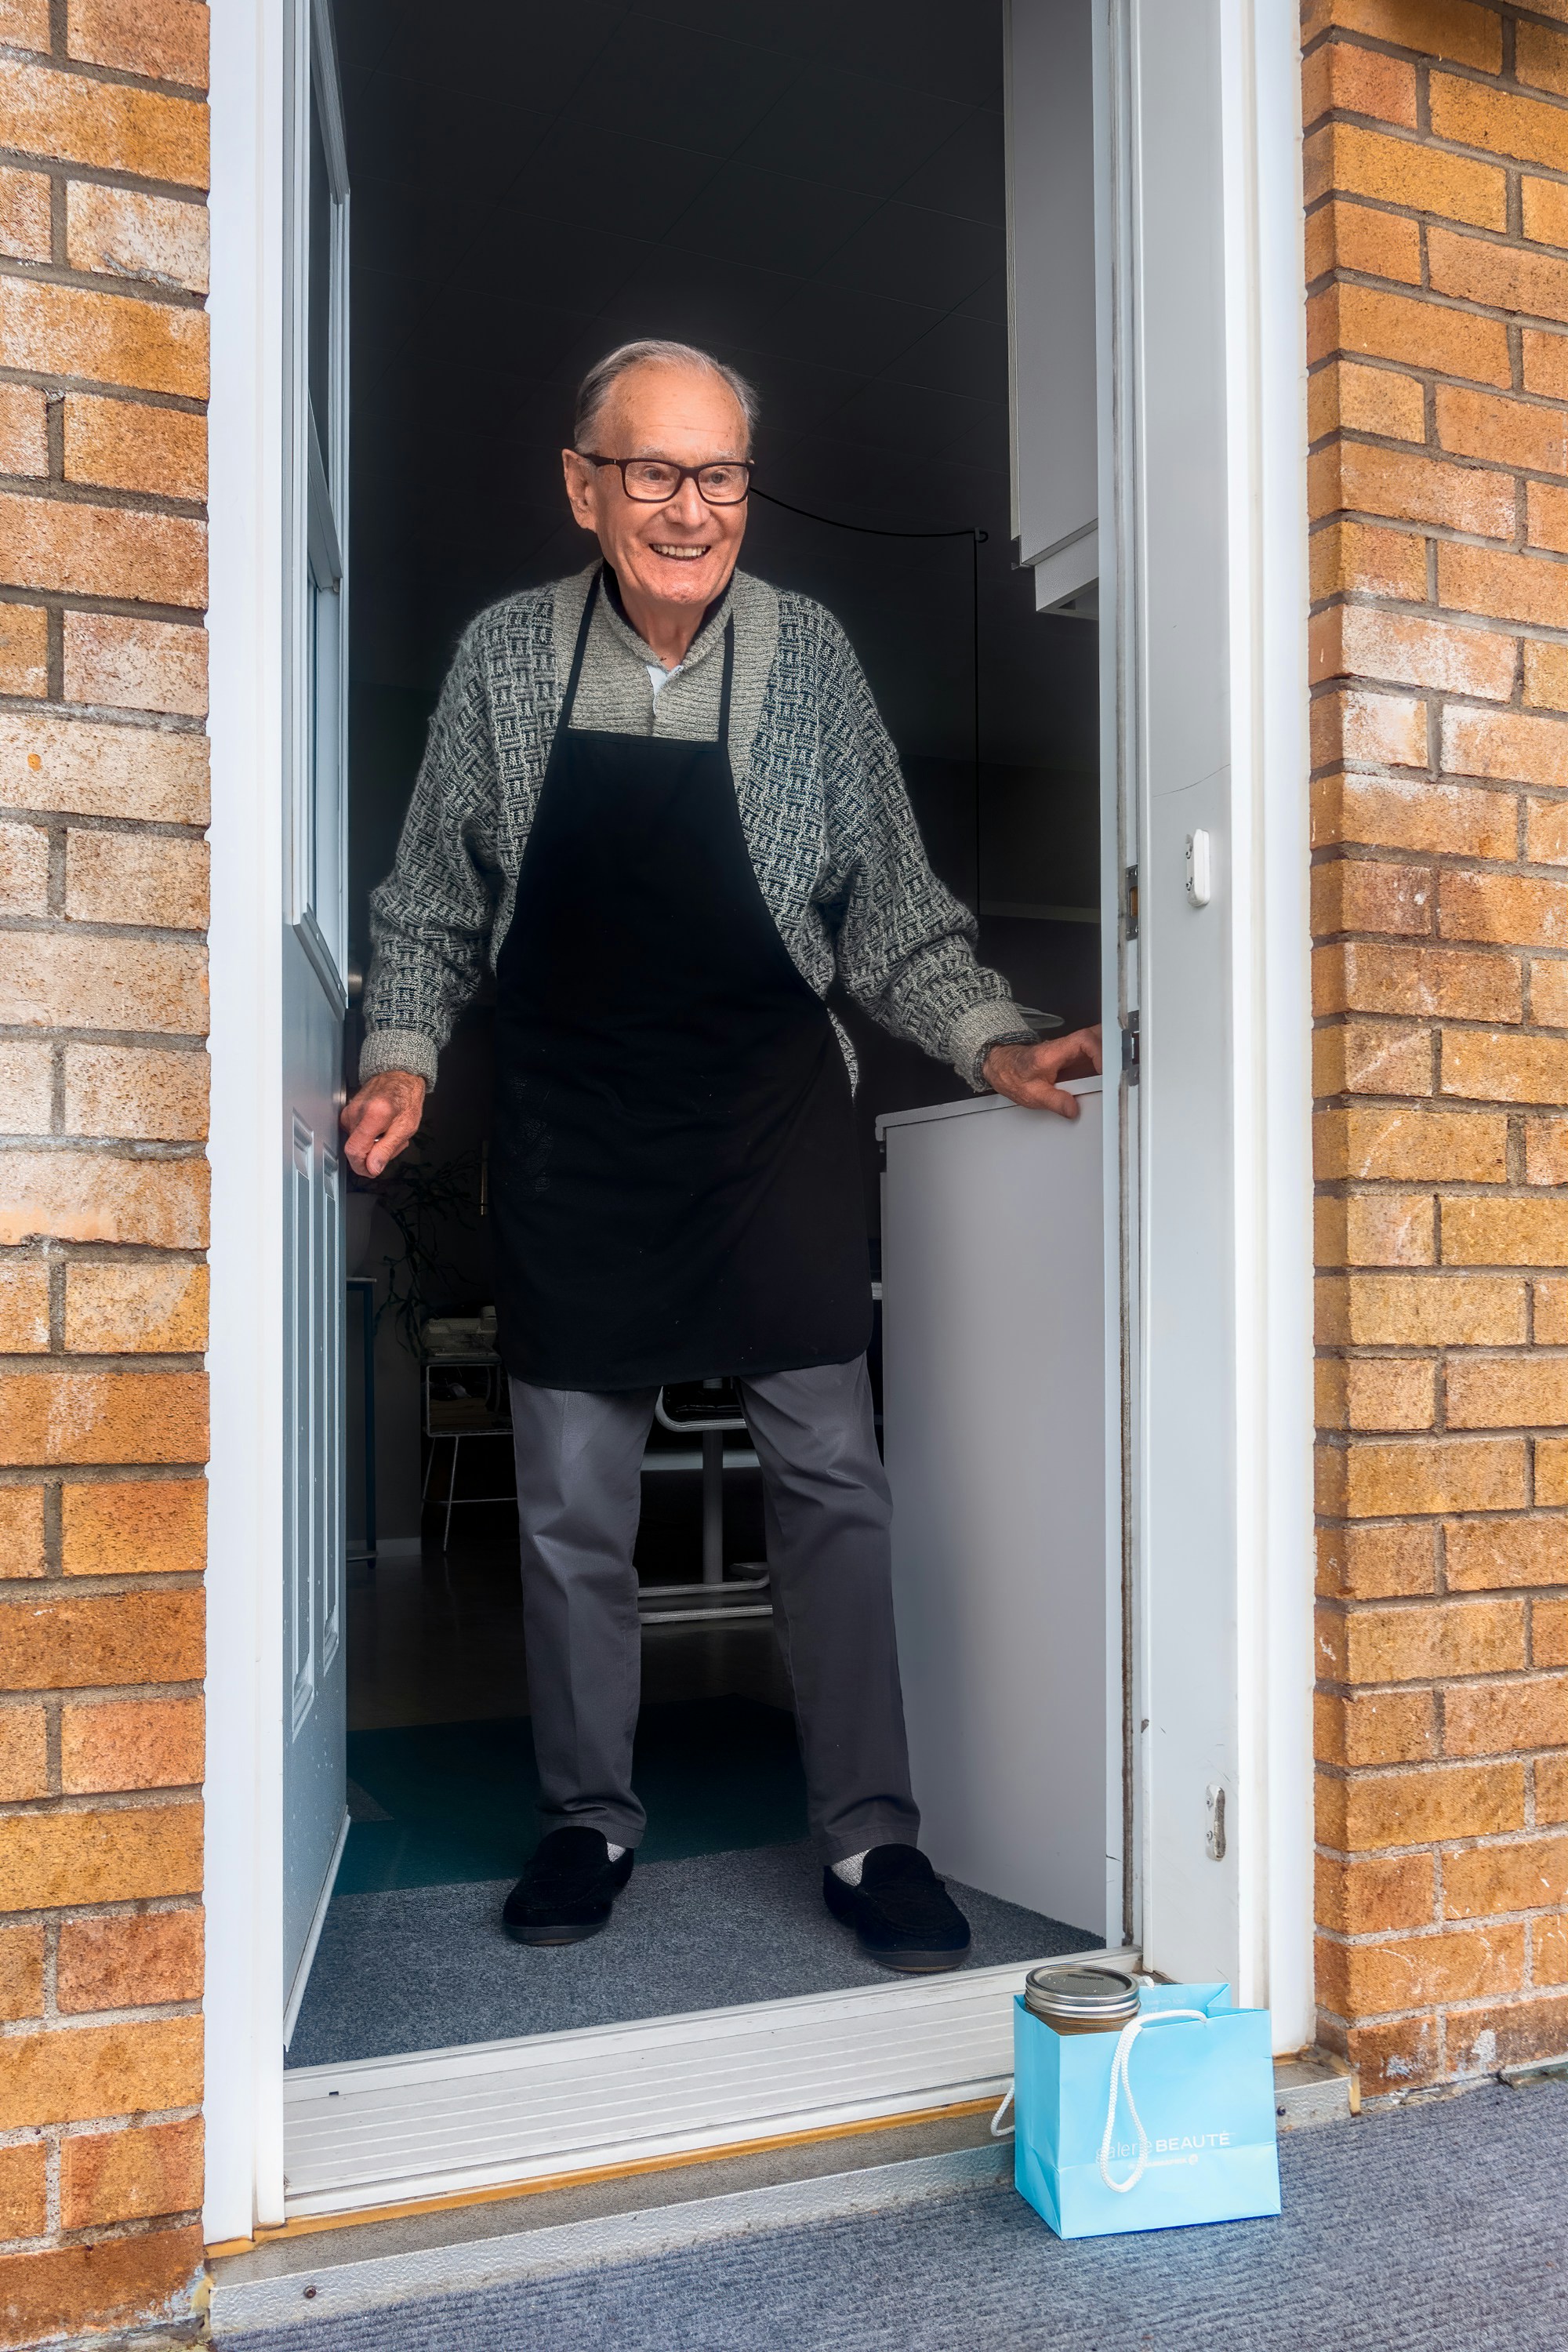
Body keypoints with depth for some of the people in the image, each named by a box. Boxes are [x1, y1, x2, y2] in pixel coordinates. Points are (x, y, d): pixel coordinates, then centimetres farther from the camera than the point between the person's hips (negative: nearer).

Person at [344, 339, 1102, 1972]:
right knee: (571, 1498, 7)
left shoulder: (807, 655, 0)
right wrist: (403, 1051, -6)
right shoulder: (505, 656, 1)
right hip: (573, 1126, 1)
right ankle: (588, 1820, 25)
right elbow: (430, 904, 8)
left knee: (829, 1471, -1)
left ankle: (867, 1836, 13)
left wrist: (994, 1044, -10)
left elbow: (892, 916, 3)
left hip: (773, 1109, 0)